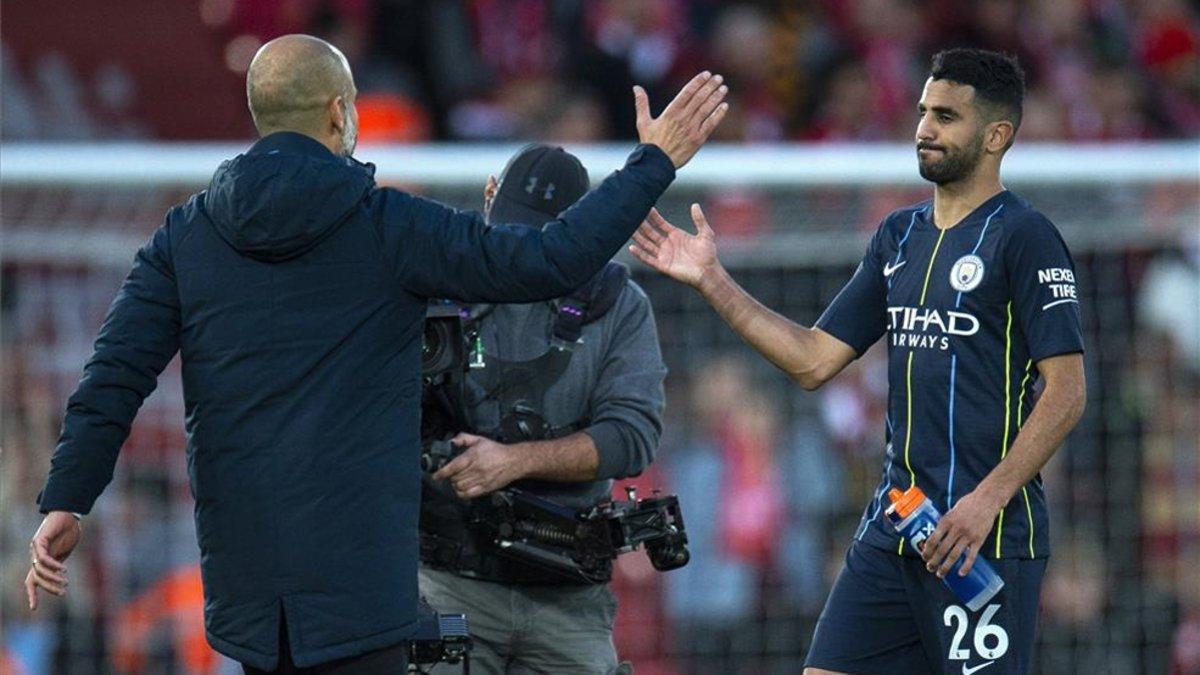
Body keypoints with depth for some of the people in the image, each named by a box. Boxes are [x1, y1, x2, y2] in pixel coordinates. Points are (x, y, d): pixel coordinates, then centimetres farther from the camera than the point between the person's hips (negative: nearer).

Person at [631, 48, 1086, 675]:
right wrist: (712, 282, 12)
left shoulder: (1023, 236, -7)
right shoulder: (899, 235, 16)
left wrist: (988, 499, -20)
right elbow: (814, 361, 17)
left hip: (987, 535, -7)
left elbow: (1065, 392, -12)